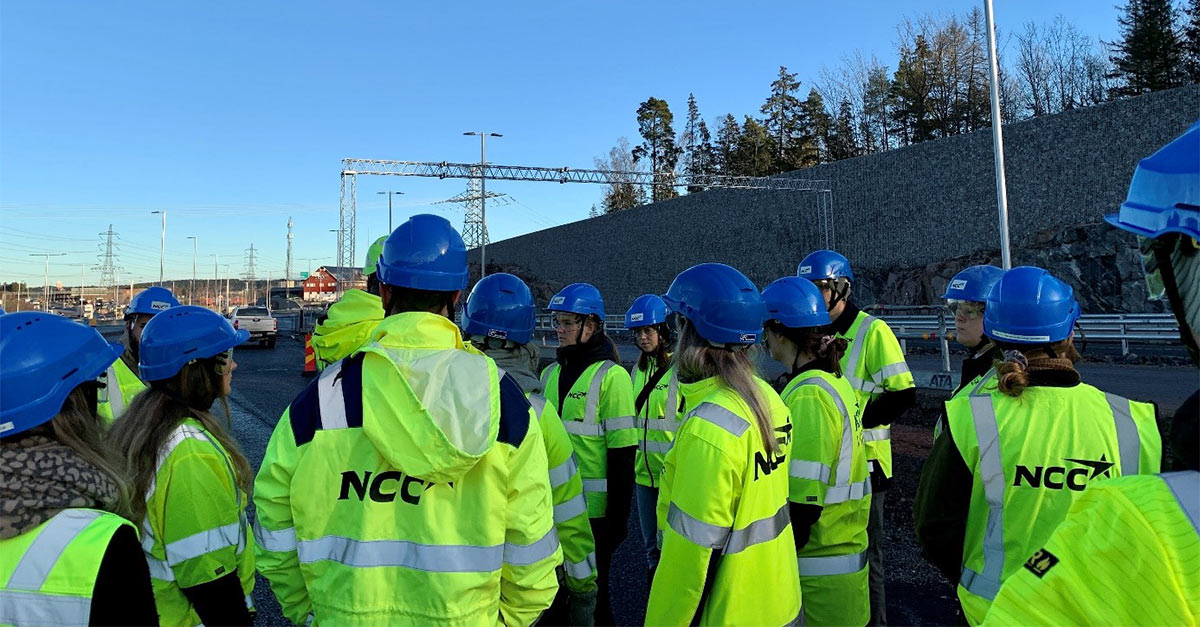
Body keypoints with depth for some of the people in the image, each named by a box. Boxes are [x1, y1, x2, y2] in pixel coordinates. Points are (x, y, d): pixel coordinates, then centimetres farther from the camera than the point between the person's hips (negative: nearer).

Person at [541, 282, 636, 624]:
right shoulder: (550, 374, 7)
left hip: (593, 509, -6)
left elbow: (622, 455, -13)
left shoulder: (611, 376, -12)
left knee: (591, 591, 10)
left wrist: (619, 516, -13)